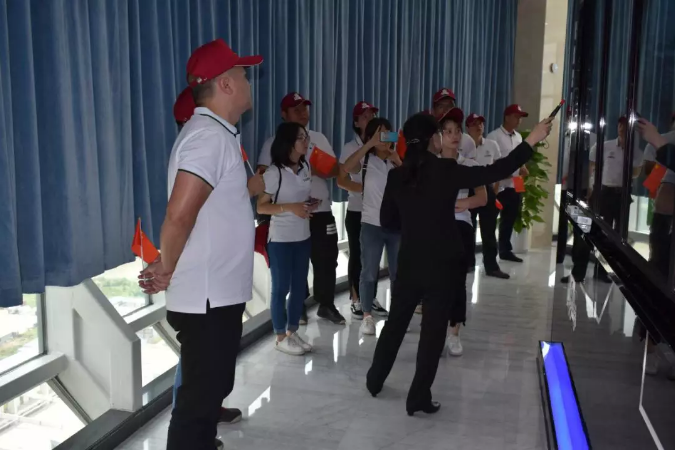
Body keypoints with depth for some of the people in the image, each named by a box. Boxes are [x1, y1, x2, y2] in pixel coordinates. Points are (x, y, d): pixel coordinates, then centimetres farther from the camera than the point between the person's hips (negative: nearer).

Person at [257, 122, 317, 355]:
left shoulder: (306, 168, 5)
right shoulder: (274, 172, -14)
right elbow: (260, 206, -13)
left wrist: (310, 205, -1)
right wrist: (290, 208, -23)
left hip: (303, 237, 7)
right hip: (280, 239, -6)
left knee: (299, 287, 11)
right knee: (281, 288, 4)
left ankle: (292, 332, 25)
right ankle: (281, 337, 16)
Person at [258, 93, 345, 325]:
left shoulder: (319, 138, 11)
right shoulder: (274, 142, 0)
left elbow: (336, 169, 6)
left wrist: (316, 171, -13)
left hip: (321, 210, 3)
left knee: (326, 259, 5)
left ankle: (326, 305, 19)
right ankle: (299, 306, 20)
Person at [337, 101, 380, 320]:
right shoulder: (350, 147, 0)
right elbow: (341, 179, -6)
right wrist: (364, 188, -18)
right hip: (357, 211, -2)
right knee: (357, 255, 3)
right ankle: (356, 301, 13)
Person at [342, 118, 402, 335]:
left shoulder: (398, 160, 7)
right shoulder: (366, 160, -3)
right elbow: (347, 168, -25)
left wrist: (398, 163, -13)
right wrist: (371, 144, -24)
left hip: (397, 224, 3)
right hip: (371, 224, -3)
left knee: (398, 272, 10)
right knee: (369, 273, 2)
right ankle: (367, 316, 12)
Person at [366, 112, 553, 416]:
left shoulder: (397, 176, -2)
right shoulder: (447, 171, -13)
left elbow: (387, 220, 5)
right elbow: (494, 172, -12)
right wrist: (530, 142, -6)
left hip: (409, 263, 4)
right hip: (441, 265, -4)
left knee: (395, 323, 19)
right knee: (433, 330, 7)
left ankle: (374, 380, 32)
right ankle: (419, 398, 14)